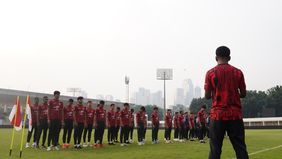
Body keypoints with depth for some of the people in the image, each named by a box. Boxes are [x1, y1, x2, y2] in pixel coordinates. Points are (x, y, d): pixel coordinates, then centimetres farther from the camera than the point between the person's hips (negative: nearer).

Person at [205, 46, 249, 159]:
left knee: (215, 149, 3)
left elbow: (207, 96, -2)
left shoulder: (210, 73, -2)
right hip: (235, 115, 1)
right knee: (240, 148, 6)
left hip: (217, 115, -1)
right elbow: (243, 94, 7)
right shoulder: (238, 72, 3)